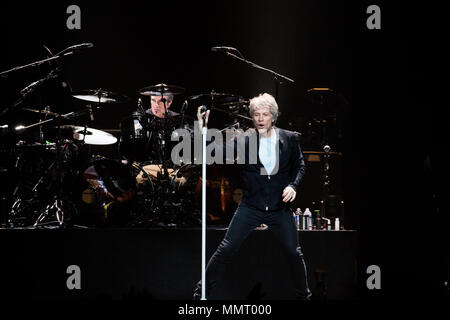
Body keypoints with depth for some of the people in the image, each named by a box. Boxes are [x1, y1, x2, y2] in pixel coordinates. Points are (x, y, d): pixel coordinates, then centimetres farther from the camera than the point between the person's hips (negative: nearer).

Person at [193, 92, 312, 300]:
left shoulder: (289, 139, -2)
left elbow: (300, 165, 10)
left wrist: (293, 185, -7)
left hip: (280, 208, 1)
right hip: (250, 208, -1)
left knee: (294, 253, 8)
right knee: (226, 249, -3)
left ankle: (303, 295, 28)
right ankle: (202, 291, 7)